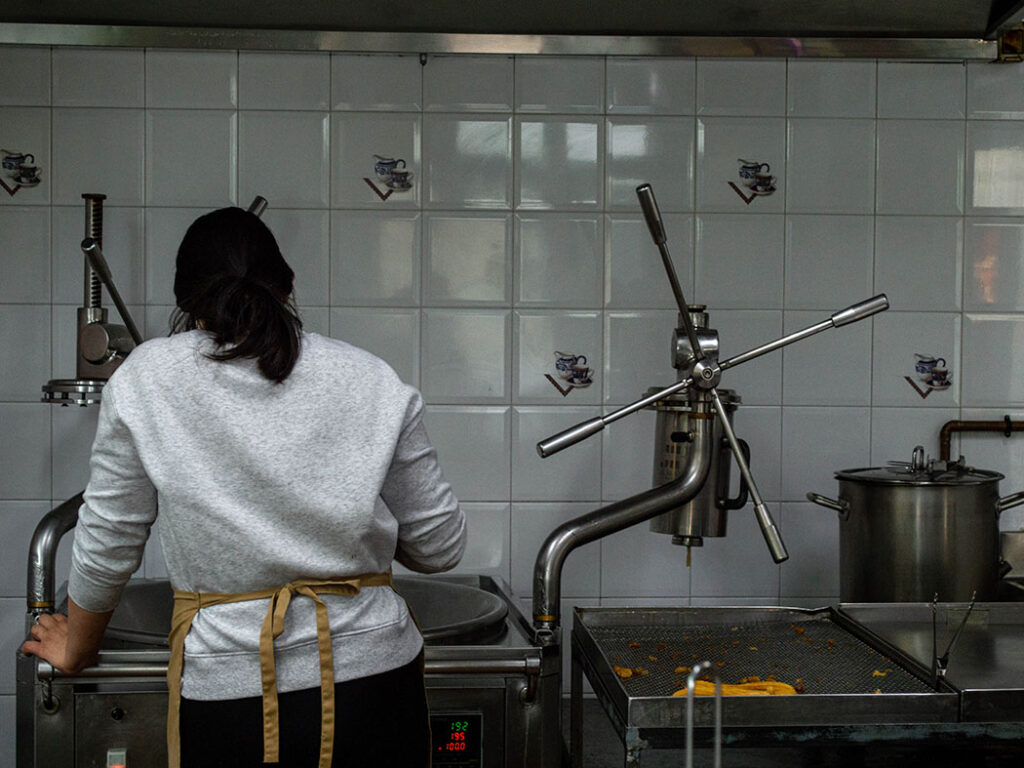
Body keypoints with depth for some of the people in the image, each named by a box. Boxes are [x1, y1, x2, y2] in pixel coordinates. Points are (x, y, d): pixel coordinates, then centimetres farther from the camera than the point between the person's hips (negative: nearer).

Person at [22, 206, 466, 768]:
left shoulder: (146, 380, -3)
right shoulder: (373, 382, 0)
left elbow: (105, 547, 4)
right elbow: (439, 546, 4)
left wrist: (75, 649, 23)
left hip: (228, 690, -1)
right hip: (373, 674, 2)